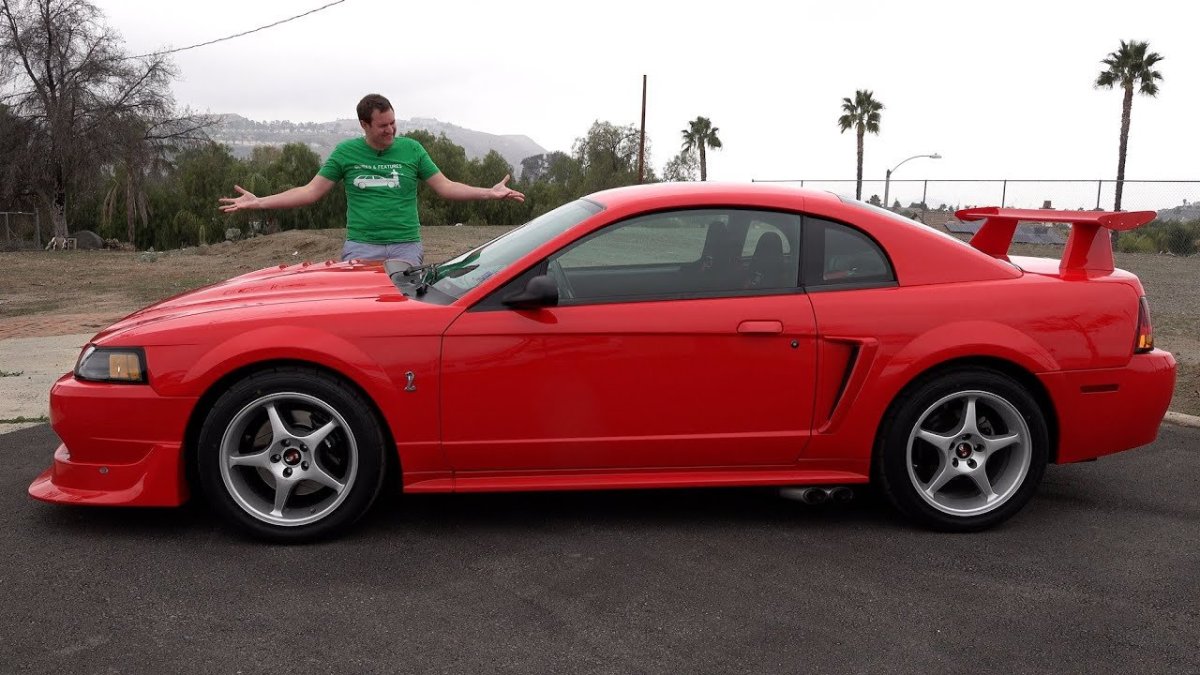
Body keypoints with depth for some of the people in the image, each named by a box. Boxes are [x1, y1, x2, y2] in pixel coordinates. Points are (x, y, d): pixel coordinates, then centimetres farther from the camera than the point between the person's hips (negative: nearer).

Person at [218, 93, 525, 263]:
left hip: (406, 247, 0)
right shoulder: (346, 152, 3)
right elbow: (310, 192, 5)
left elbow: (445, 187, 5)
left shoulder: (412, 149, 4)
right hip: (361, 247, 0)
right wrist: (258, 202, -2)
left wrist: (489, 192, -6)